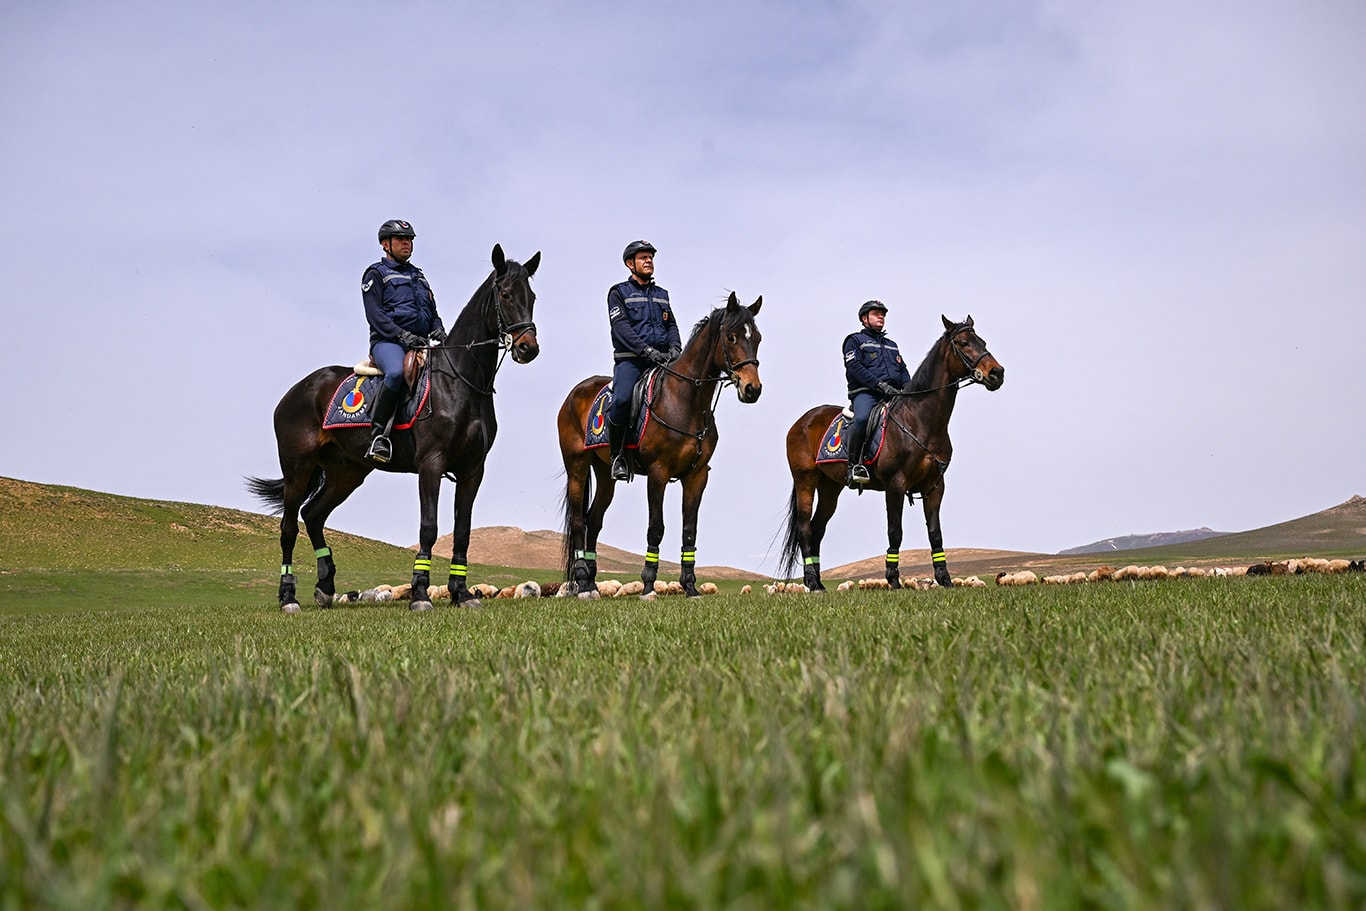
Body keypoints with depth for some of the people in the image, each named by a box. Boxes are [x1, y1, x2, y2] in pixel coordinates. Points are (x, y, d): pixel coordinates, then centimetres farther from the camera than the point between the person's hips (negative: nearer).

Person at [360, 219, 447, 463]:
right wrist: (402, 335, -18)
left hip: (421, 344, 6)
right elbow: (374, 314, -4)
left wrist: (438, 331, 2)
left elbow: (432, 312, 25)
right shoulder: (376, 274, 9)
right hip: (387, 341, -6)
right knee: (397, 371, -39)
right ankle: (378, 432, -30)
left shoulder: (419, 276, 28)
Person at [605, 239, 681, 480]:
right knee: (622, 401, -31)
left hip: (662, 359, 5)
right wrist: (647, 350, -19)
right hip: (630, 360, -5)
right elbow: (621, 327, -6)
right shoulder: (618, 292, 7)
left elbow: (671, 324, 17)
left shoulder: (662, 294, 25)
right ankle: (617, 456, -13)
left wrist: (675, 347, -6)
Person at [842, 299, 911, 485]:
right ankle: (854, 465, -32)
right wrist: (880, 385, -15)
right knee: (862, 418, -36)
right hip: (865, 392, -6)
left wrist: (908, 387, 2)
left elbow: (903, 370, 25)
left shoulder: (892, 345, 32)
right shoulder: (855, 340, 11)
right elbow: (855, 368, -4)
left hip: (893, 394, 6)